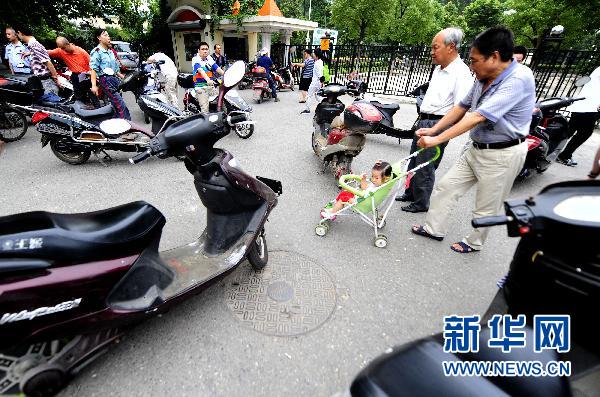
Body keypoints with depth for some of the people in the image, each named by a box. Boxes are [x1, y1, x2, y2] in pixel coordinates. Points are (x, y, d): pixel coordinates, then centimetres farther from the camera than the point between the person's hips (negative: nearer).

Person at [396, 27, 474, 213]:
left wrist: (440, 133, -25)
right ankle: (411, 193, 33)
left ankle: (421, 203, 13)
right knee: (414, 161, 17)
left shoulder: (461, 73, -14)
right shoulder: (438, 69, 14)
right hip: (423, 121, 9)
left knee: (425, 166, -2)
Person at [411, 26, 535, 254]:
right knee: (445, 186, 10)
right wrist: (433, 130, 2)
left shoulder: (518, 79, -23)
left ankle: (474, 243, 31)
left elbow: (477, 117, -30)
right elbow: (462, 107, 10)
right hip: (477, 148, 8)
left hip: (502, 154, -8)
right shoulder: (483, 78, 1)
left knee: (486, 207, 8)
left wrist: (437, 140, -31)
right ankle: (434, 229, 26)